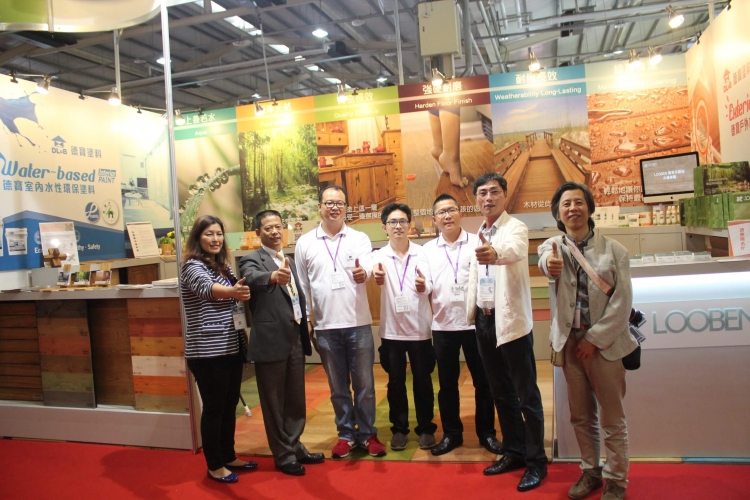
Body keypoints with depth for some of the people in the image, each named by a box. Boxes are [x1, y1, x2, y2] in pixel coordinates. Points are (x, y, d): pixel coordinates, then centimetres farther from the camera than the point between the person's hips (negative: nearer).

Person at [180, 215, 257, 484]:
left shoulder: (224, 265, 10)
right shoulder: (193, 266, -15)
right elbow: (207, 288, -38)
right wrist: (233, 291, -55)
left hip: (231, 348, 8)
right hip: (208, 353, -8)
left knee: (230, 405, 17)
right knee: (213, 408, 3)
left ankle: (228, 457, 31)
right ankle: (214, 465, 18)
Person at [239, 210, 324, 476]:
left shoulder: (289, 261, 14)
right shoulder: (251, 259, -7)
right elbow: (253, 278, -31)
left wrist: (305, 334, 16)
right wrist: (273, 276, -52)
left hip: (295, 339, 7)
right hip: (271, 341, -7)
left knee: (296, 399, 17)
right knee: (274, 402, 7)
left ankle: (295, 447, 33)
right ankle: (283, 455, 21)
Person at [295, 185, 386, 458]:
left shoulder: (360, 239, 1)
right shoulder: (304, 243, 4)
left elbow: (368, 269, -17)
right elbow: (302, 285, 8)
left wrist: (363, 273, -40)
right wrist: (305, 320, 6)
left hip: (359, 324, -1)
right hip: (325, 327, 1)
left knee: (364, 384, 9)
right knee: (338, 386, 13)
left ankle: (367, 433, 24)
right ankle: (346, 434, 28)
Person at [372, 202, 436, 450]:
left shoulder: (421, 253, -1)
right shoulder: (379, 255, 0)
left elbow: (430, 286, -14)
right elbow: (377, 273, -22)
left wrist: (423, 286, -38)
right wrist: (377, 275, -47)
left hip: (419, 328, 0)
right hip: (391, 329, 1)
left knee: (423, 382, 9)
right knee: (396, 383, 11)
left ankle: (425, 428, 23)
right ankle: (399, 428, 25)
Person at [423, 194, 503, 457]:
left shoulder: (478, 243, 1)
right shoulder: (427, 250, 7)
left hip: (476, 322, -2)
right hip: (443, 325, 2)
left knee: (482, 381, 8)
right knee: (447, 383, 11)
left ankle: (487, 433, 24)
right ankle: (451, 433, 25)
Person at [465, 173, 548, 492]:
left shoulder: (516, 228, -11)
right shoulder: (478, 235, 12)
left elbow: (513, 250, -35)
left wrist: (495, 253, -55)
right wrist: (471, 312, 9)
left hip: (510, 319, -7)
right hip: (484, 320, 7)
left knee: (526, 393, 1)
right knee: (500, 392, 15)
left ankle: (536, 461, 13)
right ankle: (514, 452, 28)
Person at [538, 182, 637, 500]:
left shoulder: (613, 250, -4)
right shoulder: (552, 246, 1)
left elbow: (623, 302, -7)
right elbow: (546, 262, -24)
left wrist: (594, 338, -11)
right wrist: (550, 263, -48)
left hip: (604, 342, -2)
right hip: (570, 341, 2)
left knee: (612, 419, 7)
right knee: (581, 416, 14)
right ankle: (590, 472, 30)